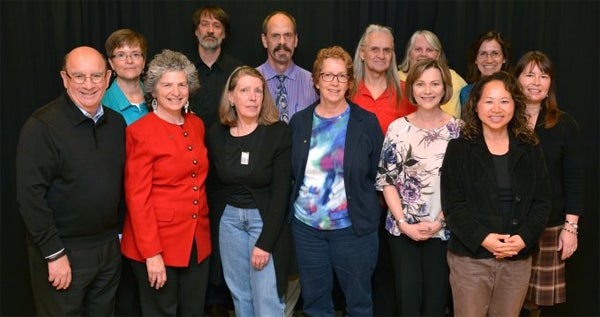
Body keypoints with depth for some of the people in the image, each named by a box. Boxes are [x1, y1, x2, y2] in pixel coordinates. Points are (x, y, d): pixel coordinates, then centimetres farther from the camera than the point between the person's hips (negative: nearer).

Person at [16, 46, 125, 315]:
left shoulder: (116, 122, 4)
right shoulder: (42, 126, -15)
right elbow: (31, 197, -17)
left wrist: (119, 231, 10)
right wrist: (54, 253, -17)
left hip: (109, 247, 6)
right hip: (64, 252, -5)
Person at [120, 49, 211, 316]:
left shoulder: (197, 125, 7)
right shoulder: (140, 131, -12)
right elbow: (137, 197, -14)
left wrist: (203, 226, 10)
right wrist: (151, 253, -17)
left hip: (197, 242, 6)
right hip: (157, 245, -6)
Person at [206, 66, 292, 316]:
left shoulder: (278, 132, -12)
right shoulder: (216, 133, -1)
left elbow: (281, 190, -13)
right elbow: (213, 186, 8)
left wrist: (265, 241, -16)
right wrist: (213, 229, 8)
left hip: (266, 218, -3)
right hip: (228, 218, 4)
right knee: (240, 295, 14)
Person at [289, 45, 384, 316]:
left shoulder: (367, 122, -5)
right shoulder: (299, 122, 2)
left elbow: (379, 175, -1)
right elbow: (291, 174, 10)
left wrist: (367, 211, -5)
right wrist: (295, 204, 4)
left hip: (353, 227, -2)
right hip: (306, 226, 2)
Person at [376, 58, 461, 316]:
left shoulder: (459, 130, -1)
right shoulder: (398, 128, -2)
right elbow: (386, 180, -1)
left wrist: (438, 222, -9)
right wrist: (404, 223, -9)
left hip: (444, 229, 0)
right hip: (403, 229, 0)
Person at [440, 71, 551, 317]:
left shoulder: (530, 150, 8)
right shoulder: (459, 149, -1)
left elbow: (542, 202, 5)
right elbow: (452, 204, -6)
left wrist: (524, 237, -11)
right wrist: (483, 238, -18)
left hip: (518, 259, 3)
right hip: (470, 257, -2)